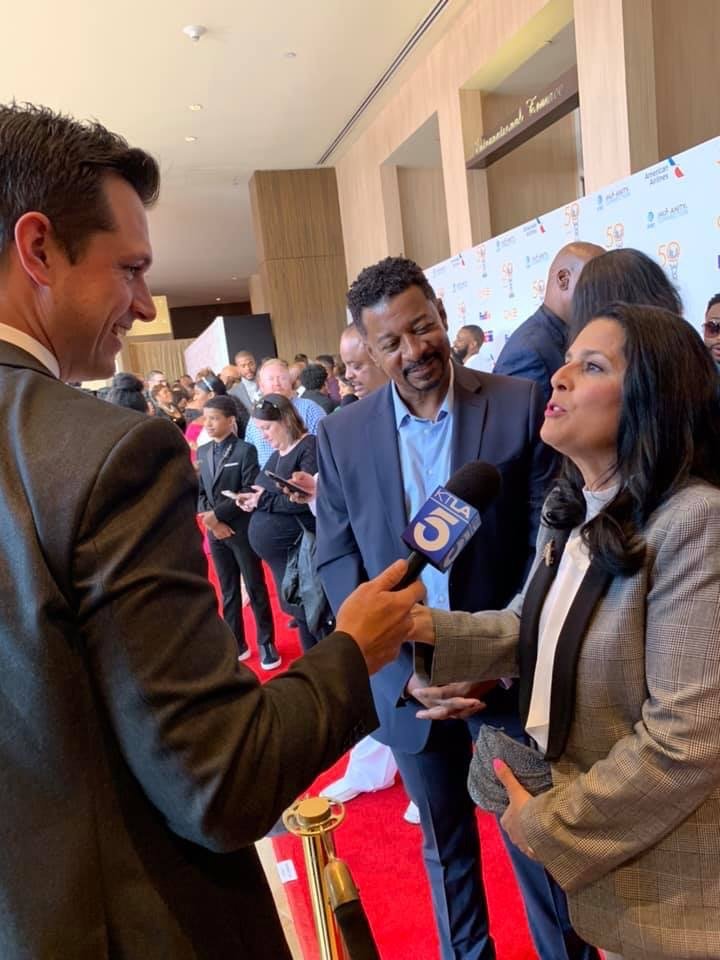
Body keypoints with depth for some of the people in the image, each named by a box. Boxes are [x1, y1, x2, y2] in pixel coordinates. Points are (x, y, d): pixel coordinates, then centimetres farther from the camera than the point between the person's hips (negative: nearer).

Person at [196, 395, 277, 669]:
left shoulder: (245, 450, -8)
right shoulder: (202, 452, 9)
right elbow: (199, 492, 9)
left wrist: (217, 514, -16)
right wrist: (210, 521, -7)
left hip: (242, 529, -5)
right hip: (215, 532, 5)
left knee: (255, 589, 5)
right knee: (228, 591, 13)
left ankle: (266, 643, 19)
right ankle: (236, 644, 25)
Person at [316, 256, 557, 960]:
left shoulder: (521, 405, -8)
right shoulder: (341, 435, -3)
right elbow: (336, 558, -2)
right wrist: (404, 664, -12)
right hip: (407, 678, 2)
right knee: (443, 843, 22)